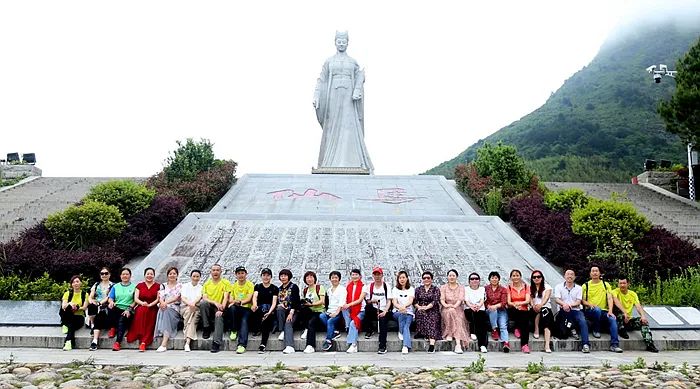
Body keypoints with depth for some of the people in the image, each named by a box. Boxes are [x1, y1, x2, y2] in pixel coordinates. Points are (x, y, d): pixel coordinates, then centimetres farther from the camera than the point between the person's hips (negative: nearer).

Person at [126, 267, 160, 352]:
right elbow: (136, 298, 7)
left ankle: (144, 342, -36)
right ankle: (141, 336, -32)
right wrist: (142, 303, -14)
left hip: (152, 309, -1)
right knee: (141, 311, -35)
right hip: (141, 308, 1)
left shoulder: (158, 286, 13)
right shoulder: (140, 285, 18)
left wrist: (150, 304, -14)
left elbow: (158, 299, 2)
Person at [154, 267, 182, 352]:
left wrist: (166, 302, -18)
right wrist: (162, 303, -15)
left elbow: (176, 297, -2)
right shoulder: (163, 285, 22)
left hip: (174, 308, -3)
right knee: (162, 311, -34)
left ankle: (164, 344, -45)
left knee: (167, 312, -35)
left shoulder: (179, 286, 12)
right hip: (164, 307, 3)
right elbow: (160, 297, 8)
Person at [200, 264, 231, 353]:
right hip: (209, 308, 3)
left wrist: (221, 309, -23)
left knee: (219, 317, -36)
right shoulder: (207, 284, 13)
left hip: (219, 309, -3)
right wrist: (215, 303, -20)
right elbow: (204, 298, -1)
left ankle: (216, 343, -41)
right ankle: (207, 327, -17)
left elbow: (225, 298, -7)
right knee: (202, 303, -30)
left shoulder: (225, 283, 5)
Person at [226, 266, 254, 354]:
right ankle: (234, 331, -17)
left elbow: (249, 299, -6)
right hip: (235, 308, 3)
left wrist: (240, 302, -26)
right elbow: (230, 300, 9)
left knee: (244, 320, -32)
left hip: (246, 308, -3)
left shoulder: (250, 285, 6)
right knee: (232, 307, -33)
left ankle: (242, 344, -43)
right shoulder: (233, 285, 17)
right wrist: (233, 302, -16)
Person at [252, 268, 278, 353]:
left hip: (270, 310, -2)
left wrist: (269, 312, -20)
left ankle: (263, 345, -39)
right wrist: (254, 305, -25)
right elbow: (255, 296, -2)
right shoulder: (258, 286, 17)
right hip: (259, 310, 2)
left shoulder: (274, 288, 11)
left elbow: (274, 302, 0)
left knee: (266, 319, -35)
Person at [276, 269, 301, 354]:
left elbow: (296, 301, -9)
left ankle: (290, 347, -47)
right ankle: (282, 331, -27)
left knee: (288, 324, -30)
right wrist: (280, 305, -8)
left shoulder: (294, 287, 1)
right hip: (282, 310, 4)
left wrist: (291, 313, -20)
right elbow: (277, 302, 17)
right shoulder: (279, 288, 18)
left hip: (293, 311, -4)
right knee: (279, 309, -32)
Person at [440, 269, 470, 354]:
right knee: (449, 312, -35)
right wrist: (446, 305, -23)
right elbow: (442, 299, 0)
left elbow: (460, 299, -3)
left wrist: (454, 306, -22)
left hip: (458, 309, 0)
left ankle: (458, 344, -44)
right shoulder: (443, 287, 14)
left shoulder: (461, 288, 14)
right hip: (446, 310, 1)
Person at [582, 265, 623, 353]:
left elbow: (610, 299, 3)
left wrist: (610, 311, -13)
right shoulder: (586, 285, 11)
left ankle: (614, 345, -31)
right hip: (590, 311, -1)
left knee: (613, 319, -29)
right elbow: (583, 300, 7)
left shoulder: (606, 284, 14)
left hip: (604, 311, 2)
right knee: (597, 309, -37)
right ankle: (596, 330, -11)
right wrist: (591, 305, -14)